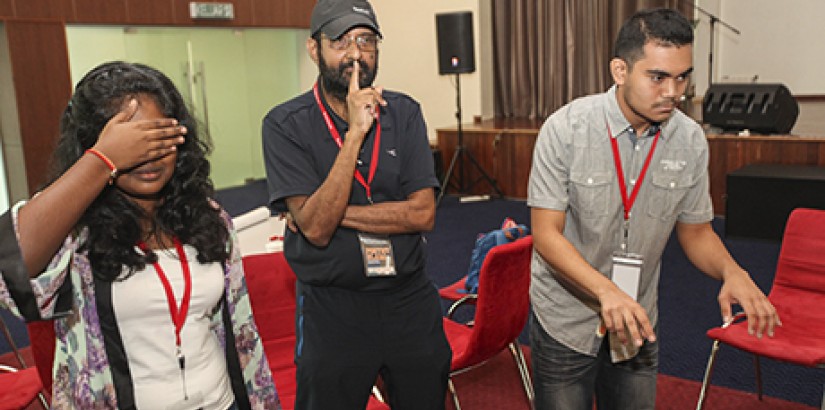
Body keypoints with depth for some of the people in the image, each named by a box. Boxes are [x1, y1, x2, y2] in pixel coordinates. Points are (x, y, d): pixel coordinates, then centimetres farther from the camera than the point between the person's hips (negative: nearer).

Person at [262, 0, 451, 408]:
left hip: (410, 297, 3)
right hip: (331, 308, -3)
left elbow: (422, 214, -10)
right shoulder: (285, 124, -10)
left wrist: (338, 213, -17)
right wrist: (354, 133, -25)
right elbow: (316, 227, -20)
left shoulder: (404, 113, -2)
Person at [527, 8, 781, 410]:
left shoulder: (690, 140, -7)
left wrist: (731, 271, -17)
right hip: (566, 321, -3)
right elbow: (546, 234, -19)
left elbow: (695, 230, 4)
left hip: (638, 325, 4)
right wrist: (606, 290, -33)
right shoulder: (565, 128, -18)